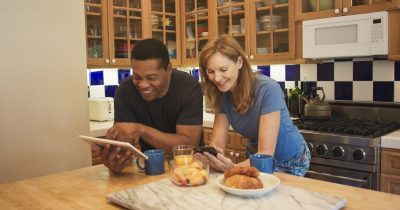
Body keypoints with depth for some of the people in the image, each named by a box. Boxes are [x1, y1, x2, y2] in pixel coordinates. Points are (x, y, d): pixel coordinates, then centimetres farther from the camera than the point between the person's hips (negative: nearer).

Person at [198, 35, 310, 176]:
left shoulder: (268, 90, -29)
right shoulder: (222, 95, -11)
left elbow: (266, 153, -31)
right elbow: (217, 143, -15)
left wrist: (233, 168, -49)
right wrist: (207, 156, -38)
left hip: (290, 161, -5)